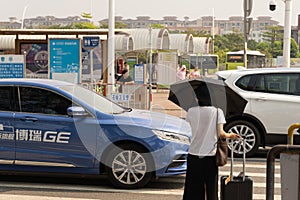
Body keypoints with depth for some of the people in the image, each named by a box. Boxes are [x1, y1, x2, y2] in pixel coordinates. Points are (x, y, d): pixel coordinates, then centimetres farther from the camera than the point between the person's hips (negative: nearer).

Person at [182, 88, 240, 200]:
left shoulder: (191, 111, -3)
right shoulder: (217, 112, -6)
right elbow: (221, 133, -10)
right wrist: (230, 136, 10)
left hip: (194, 154, 1)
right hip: (210, 154, -1)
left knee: (193, 188, 7)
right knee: (211, 186, 8)